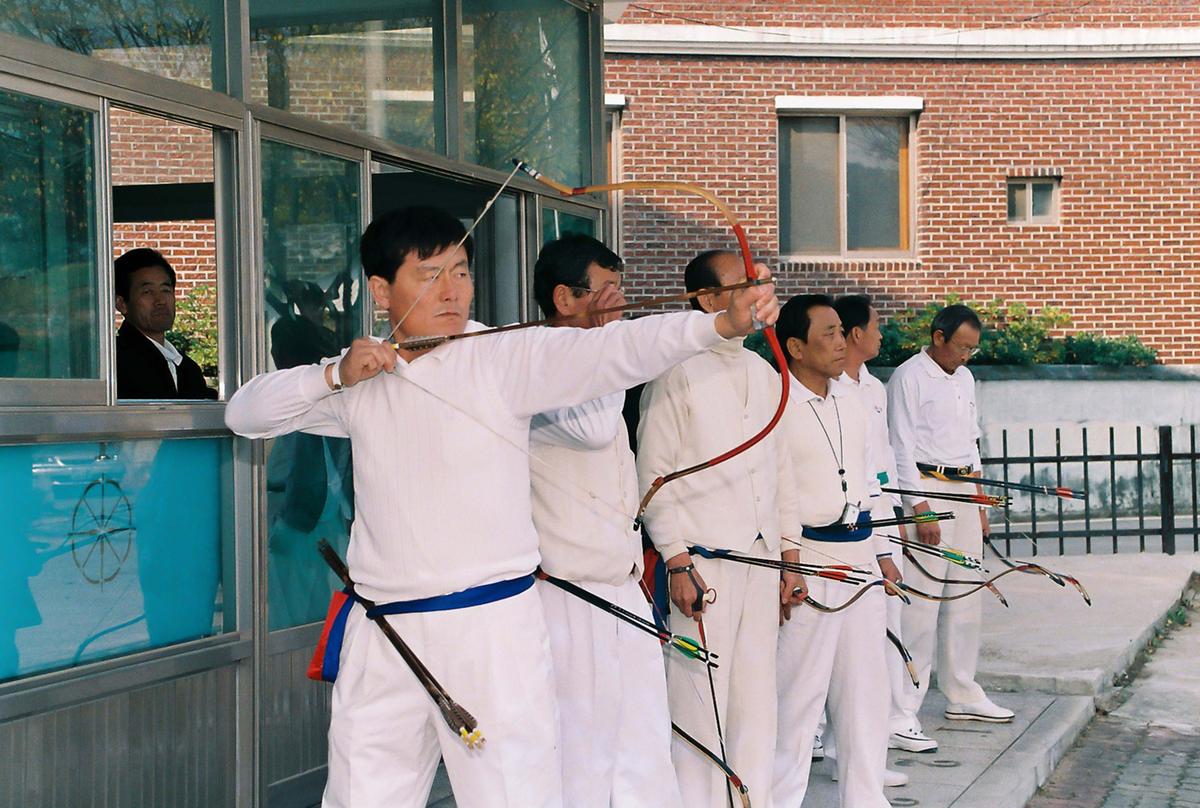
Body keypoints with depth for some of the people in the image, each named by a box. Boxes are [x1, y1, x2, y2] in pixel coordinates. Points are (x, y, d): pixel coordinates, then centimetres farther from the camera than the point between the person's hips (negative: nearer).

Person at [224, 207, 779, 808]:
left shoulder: (505, 358, -5)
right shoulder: (361, 378, 10)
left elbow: (614, 348, -20)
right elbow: (244, 413, 13)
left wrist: (724, 323, -36)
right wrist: (335, 375, -4)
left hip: (492, 629, -4)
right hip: (380, 640, 4)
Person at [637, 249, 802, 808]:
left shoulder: (764, 375, 14)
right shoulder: (677, 372, -7)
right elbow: (653, 472, -10)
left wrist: (790, 559, 15)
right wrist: (677, 563, -14)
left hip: (761, 562, 7)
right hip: (702, 564, -7)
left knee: (757, 700, 10)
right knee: (700, 702, -5)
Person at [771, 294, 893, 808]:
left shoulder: (850, 404, 13)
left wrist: (879, 553, 18)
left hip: (859, 555, 8)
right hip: (806, 560, -8)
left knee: (866, 689, 12)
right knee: (799, 694, -3)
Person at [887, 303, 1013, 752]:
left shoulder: (964, 378, 17)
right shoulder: (909, 377, -8)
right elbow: (902, 447, -13)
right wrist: (919, 508, -18)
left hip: (964, 493, 8)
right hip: (927, 490, -8)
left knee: (966, 598, 13)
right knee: (921, 602, -12)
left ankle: (962, 694, 26)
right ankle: (901, 711, -12)